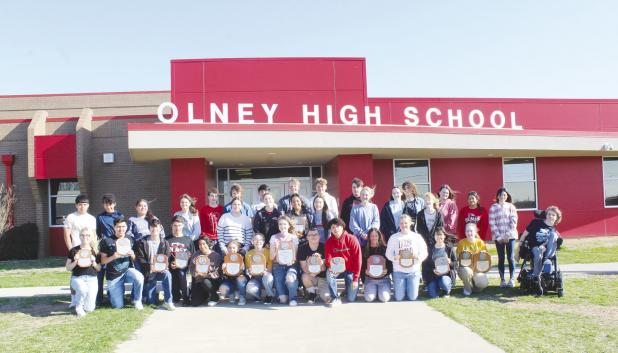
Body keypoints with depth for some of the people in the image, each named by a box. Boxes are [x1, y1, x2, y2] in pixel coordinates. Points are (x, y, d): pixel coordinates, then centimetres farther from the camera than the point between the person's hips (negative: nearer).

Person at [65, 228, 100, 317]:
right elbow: (68, 268, 5)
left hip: (92, 279, 1)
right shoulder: (74, 250, 2)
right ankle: (78, 307, -6)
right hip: (77, 278, -1)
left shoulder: (94, 251, 6)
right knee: (82, 289, -38)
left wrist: (94, 263, -10)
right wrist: (75, 262, -12)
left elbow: (99, 269, 9)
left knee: (89, 308, -12)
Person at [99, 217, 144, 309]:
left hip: (128, 270, 1)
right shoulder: (107, 241, -3)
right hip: (113, 275, -1)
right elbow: (103, 261, -2)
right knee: (118, 306, -4)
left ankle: (137, 300, -7)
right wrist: (113, 257, -20)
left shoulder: (130, 240, 5)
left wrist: (132, 255, -12)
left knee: (139, 278, -34)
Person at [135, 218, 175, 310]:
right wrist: (150, 266, -23)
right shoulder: (142, 242, 2)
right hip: (148, 273, -1)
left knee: (167, 274, -36)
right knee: (152, 301, -9)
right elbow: (140, 259, -6)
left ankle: (168, 301, -26)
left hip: (161, 270, 1)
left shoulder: (165, 243, 7)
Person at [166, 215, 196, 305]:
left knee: (181, 274, -30)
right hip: (171, 267, 1)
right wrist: (169, 264, -11)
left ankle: (185, 297, -17)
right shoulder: (167, 240, 14)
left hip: (183, 266, -1)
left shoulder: (188, 240, 15)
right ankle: (176, 297, 3)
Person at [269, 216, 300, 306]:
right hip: (278, 266, 0)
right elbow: (271, 257, 3)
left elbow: (295, 256, 4)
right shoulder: (274, 238, 4)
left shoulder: (293, 237, 5)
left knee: (290, 278, -37)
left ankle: (293, 298, -13)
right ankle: (283, 296, 21)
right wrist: (276, 249, -15)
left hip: (290, 265, 0)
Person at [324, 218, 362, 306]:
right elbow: (328, 259, -9)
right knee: (329, 273, -33)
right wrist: (331, 266, -35)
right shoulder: (329, 242, -6)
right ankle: (335, 298, -15)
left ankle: (349, 288, 28)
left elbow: (358, 259, -14)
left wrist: (355, 279, -17)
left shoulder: (352, 239, -14)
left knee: (351, 299, -8)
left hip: (351, 270, -2)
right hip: (337, 270, 2)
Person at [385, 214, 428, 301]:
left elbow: (424, 252, 1)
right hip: (399, 271, 0)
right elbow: (388, 253, 1)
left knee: (412, 298, -1)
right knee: (399, 298, -2)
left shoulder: (417, 236, 5)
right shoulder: (394, 237, 5)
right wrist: (394, 257, -20)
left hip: (413, 271, 0)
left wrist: (418, 257, -20)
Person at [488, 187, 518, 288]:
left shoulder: (511, 206, 5)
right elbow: (492, 223, -1)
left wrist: (508, 235, -9)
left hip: (510, 236, 0)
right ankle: (502, 280, 7)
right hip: (498, 237, 0)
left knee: (510, 257, 0)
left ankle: (511, 279, 8)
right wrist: (499, 236, -8)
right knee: (501, 258, 1)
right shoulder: (493, 208, 4)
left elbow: (514, 221, -1)